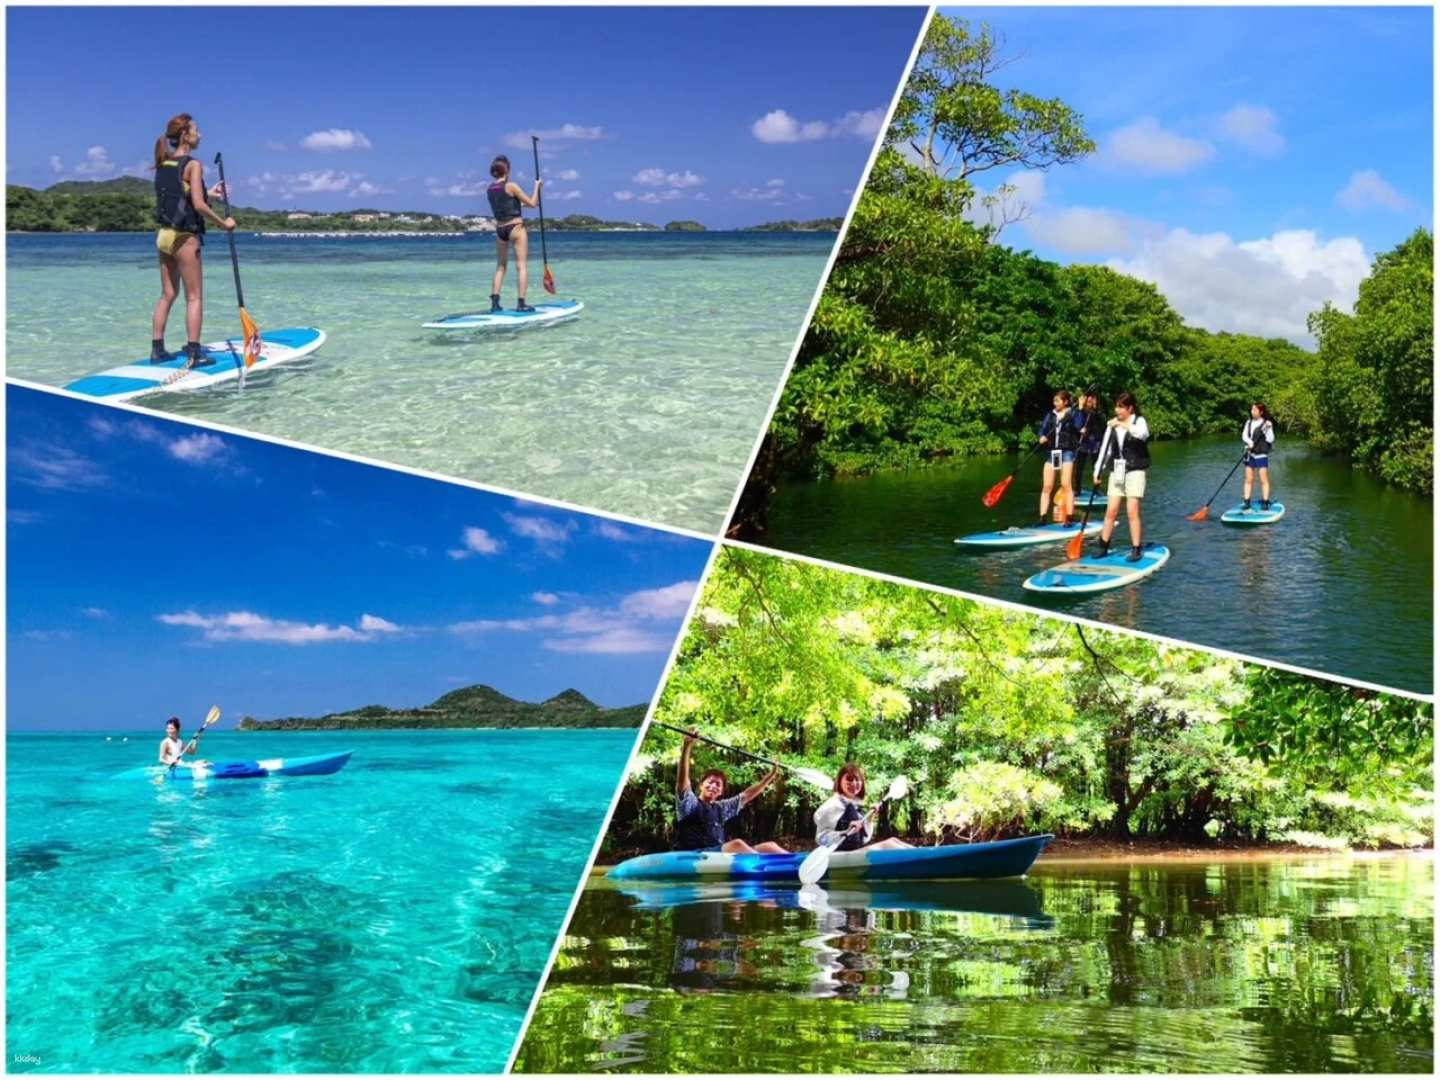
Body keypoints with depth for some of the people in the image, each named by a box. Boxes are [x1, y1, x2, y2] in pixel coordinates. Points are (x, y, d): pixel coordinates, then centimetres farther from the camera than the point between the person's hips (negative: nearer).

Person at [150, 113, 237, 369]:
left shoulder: (163, 165, 11)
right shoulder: (192, 165, -12)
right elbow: (198, 205, -19)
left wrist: (207, 193, 23)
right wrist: (223, 223, -8)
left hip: (163, 234, 8)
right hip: (184, 237, -7)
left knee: (168, 294, 15)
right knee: (194, 297, -1)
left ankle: (157, 349, 16)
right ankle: (194, 354, -3)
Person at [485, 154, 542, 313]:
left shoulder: (490, 190, 7)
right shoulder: (511, 186, -11)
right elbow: (532, 204, -6)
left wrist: (522, 203, 32)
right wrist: (537, 186, 6)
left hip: (500, 228, 6)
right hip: (515, 227, -6)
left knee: (500, 266, 14)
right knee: (522, 265, -3)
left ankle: (495, 302, 6)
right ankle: (521, 303, -9)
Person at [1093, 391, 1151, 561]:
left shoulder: (1139, 421, -4)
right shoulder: (1112, 424, 8)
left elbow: (1143, 434, -28)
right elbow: (1105, 448, 10)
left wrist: (1123, 425, -34)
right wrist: (1098, 471, 4)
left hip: (1134, 472, -4)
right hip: (1117, 471, 4)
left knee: (1132, 511, -8)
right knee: (1111, 511, 4)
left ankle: (1136, 549, -2)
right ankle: (1103, 547, 12)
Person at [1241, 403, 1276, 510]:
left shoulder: (1267, 424, -6)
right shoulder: (1249, 422, 8)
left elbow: (1270, 439, -10)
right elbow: (1244, 435, 3)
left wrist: (1267, 430, -25)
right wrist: (1249, 442, -16)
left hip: (1262, 455, -4)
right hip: (1250, 454, 4)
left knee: (1264, 480, -4)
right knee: (1248, 480, 6)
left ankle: (1265, 502, 2)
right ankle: (1247, 502, 10)